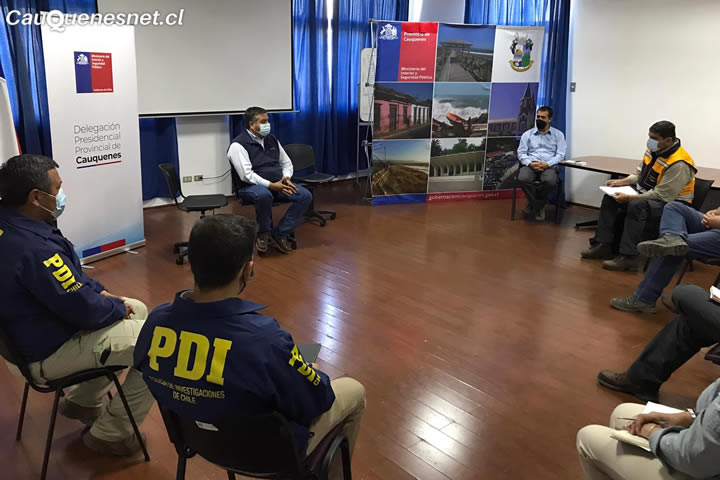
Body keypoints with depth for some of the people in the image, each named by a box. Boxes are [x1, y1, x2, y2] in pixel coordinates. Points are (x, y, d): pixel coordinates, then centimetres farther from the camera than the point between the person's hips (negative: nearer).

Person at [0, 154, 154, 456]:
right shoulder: (32, 248, -33)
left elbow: (67, 275, 13)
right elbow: (85, 310, -27)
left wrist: (99, 291, 3)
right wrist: (118, 307, -8)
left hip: (39, 328, 10)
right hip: (49, 351, -10)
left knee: (137, 310, 21)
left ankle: (83, 402, 28)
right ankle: (111, 433, 4)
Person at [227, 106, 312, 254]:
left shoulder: (272, 140, 13)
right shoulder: (238, 145, -9)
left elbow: (287, 163, 19)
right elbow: (246, 175, -19)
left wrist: (286, 178, -4)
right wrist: (271, 185, -24)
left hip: (277, 185, 7)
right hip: (250, 187, -6)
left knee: (305, 195, -15)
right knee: (264, 195, -41)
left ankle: (280, 234, -12)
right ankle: (264, 233, -14)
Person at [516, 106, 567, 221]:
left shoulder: (558, 134, 12)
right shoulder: (527, 134, 15)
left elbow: (560, 154, 3)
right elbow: (521, 152, 7)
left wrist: (547, 164, -15)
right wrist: (530, 163, -14)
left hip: (549, 166, -1)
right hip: (530, 165, 1)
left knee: (550, 181, -37)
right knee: (523, 178, -35)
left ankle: (533, 204, -9)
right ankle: (540, 206, -12)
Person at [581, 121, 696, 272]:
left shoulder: (679, 164, -26)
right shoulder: (653, 150, 0)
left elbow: (662, 195, -27)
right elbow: (639, 173, 15)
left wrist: (629, 198, -27)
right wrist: (622, 181, -2)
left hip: (672, 202, -9)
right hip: (646, 194, 9)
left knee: (636, 205, -36)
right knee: (610, 198, 0)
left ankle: (629, 257, -32)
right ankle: (603, 245, -3)